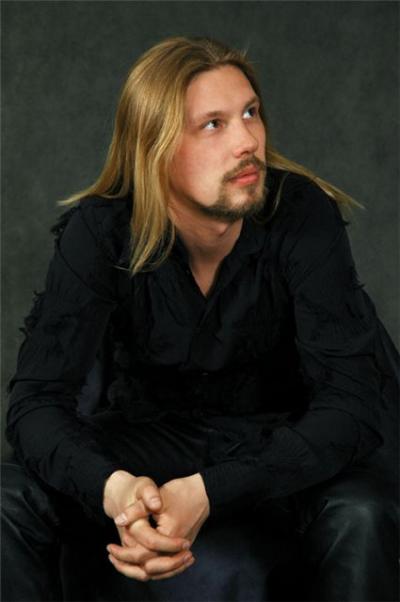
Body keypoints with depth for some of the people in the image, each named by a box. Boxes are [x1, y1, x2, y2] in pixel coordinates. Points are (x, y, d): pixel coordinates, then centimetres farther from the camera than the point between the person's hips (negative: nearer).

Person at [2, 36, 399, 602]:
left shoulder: (303, 216, -24)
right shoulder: (99, 231, -20)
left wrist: (211, 492, -43)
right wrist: (113, 487, -46)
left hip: (282, 436, -1)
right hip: (151, 426, 1)